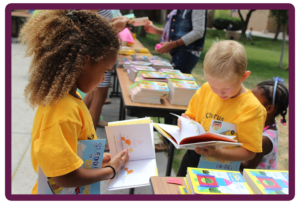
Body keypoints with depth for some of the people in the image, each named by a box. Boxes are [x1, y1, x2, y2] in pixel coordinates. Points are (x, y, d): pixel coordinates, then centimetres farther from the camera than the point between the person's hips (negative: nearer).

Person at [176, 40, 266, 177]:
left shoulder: (252, 108, -13)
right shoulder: (205, 89, 1)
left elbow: (249, 152, -13)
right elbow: (190, 115, 15)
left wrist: (217, 153, -27)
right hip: (194, 157, 6)